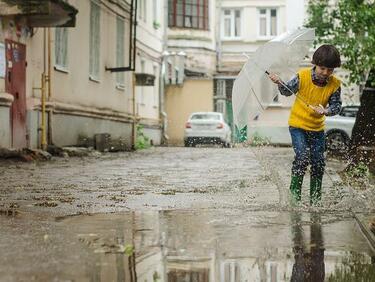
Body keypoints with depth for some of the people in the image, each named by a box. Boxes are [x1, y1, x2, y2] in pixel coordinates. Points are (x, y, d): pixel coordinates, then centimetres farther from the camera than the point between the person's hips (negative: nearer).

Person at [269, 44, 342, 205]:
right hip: (297, 125, -3)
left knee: (318, 163, 3)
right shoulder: (303, 76, -14)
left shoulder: (335, 84, -10)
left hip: (317, 127, 3)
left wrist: (326, 110, -27)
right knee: (303, 156, -20)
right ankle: (294, 190, -1)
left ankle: (315, 199, 17)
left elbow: (336, 105, -6)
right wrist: (279, 83, -21)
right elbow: (288, 91, -1)